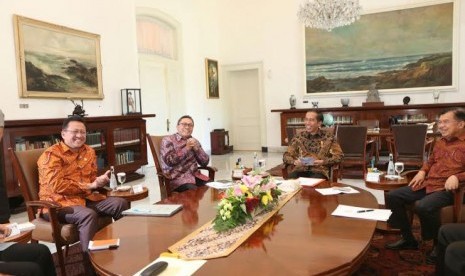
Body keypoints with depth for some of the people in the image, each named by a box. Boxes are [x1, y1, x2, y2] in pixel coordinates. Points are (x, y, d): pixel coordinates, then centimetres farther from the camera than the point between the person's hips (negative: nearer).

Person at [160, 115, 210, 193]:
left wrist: (196, 148, -5)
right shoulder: (168, 140, 1)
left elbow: (205, 162, 10)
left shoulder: (194, 141, 16)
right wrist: (186, 148, -12)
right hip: (177, 178, -5)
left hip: (195, 176, 6)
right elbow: (169, 161, -13)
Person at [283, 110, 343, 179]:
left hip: (319, 170, -1)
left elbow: (338, 156, 6)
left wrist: (323, 162, -11)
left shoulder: (328, 136, 8)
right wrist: (294, 161, -9)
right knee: (291, 178, -32)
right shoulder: (299, 137, 13)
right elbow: (286, 156, 14)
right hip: (300, 169, 2)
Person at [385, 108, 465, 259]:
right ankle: (408, 239, 7)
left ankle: (440, 243, -7)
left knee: (423, 206, -36)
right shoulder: (440, 142, 19)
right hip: (427, 184, 8)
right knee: (392, 196, -4)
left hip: (447, 189, -8)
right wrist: (422, 171, 14)